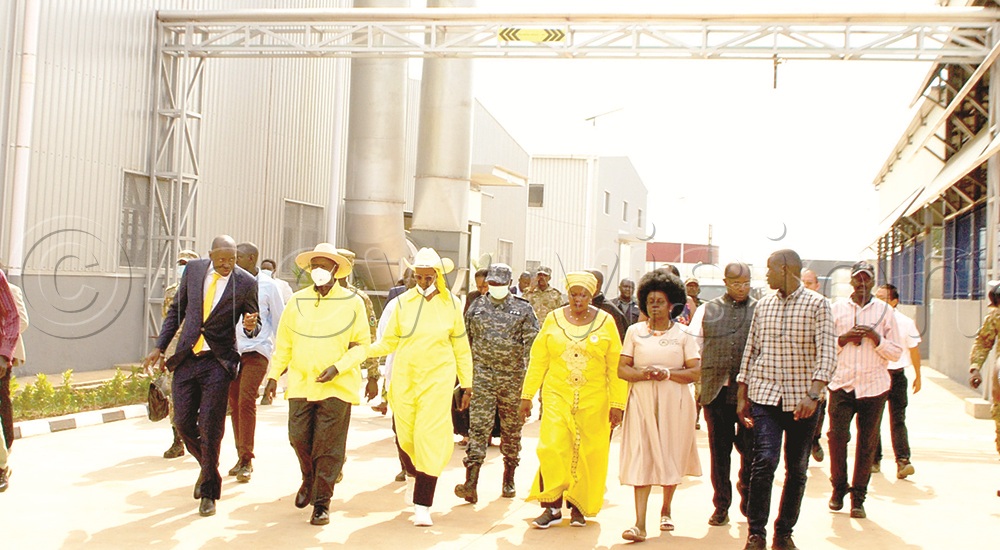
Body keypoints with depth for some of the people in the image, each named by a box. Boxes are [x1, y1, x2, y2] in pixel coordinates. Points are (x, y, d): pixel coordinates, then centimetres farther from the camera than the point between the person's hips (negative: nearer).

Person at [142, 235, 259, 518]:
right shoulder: (193, 269, 2)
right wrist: (159, 347, 8)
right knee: (183, 422, 6)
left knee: (210, 427, -5)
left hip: (218, 362, -4)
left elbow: (252, 326, 4)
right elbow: (176, 310, 13)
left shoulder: (246, 283, -7)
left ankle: (209, 492, 11)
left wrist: (251, 326, -21)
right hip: (186, 357, 4)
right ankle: (207, 467, 34)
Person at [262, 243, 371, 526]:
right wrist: (273, 375, 9)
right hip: (301, 384, 3)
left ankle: (321, 502, 11)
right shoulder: (297, 301, 8)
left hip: (337, 386, -3)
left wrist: (338, 367, -12)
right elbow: (284, 344, 15)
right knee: (299, 436, 2)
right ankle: (309, 480, 32)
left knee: (328, 447, -2)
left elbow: (362, 345, 1)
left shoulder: (352, 303, 0)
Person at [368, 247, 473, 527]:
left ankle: (422, 506, -1)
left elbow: (461, 347, 8)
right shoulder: (402, 302, 1)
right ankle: (413, 475, 41)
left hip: (437, 378, -1)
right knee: (406, 435, 7)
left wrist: (467, 384, 9)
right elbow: (389, 341, 6)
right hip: (404, 378, 1)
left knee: (430, 437, -7)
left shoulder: (451, 304, 1)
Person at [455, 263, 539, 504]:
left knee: (511, 428, 10)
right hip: (482, 376, 0)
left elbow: (532, 343, 1)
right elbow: (465, 342, 14)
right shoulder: (476, 308, 8)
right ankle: (471, 484, -14)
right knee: (478, 426, -9)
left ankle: (509, 479, 26)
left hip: (513, 377, 0)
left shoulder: (523, 309, 3)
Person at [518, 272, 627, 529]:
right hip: (557, 396, 0)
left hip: (593, 400, 0)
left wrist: (617, 404, -1)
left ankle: (579, 506, 20)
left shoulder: (605, 321, 3)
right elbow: (537, 360, 7)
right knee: (552, 448, -10)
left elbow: (615, 367, 3)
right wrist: (527, 395, 4)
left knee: (588, 454, 5)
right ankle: (552, 506, 1)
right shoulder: (553, 319, 5)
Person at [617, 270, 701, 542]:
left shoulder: (683, 334, 4)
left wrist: (667, 373, -16)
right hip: (642, 402, 0)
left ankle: (666, 509, 34)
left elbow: (696, 372, -2)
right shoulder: (635, 332, 8)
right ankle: (640, 524, -10)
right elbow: (622, 369, 4)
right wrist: (643, 374, -15)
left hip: (674, 403, 0)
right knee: (641, 459, -8)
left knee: (671, 457, 9)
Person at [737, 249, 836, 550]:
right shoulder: (763, 305, 10)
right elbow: (751, 350, 14)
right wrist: (742, 396, 11)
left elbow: (826, 354, -10)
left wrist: (813, 394, -23)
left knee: (797, 469, 6)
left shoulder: (816, 304, -2)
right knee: (764, 460, -12)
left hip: (801, 400, -1)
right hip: (765, 395, 1)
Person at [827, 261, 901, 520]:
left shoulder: (885, 311, 8)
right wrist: (843, 339, -8)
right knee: (837, 436, -7)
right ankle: (838, 488, 14)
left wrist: (877, 339, -9)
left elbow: (896, 353, 7)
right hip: (842, 383, 0)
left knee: (867, 443, 2)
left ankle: (858, 497, 13)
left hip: (874, 385, 0)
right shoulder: (837, 309, 9)